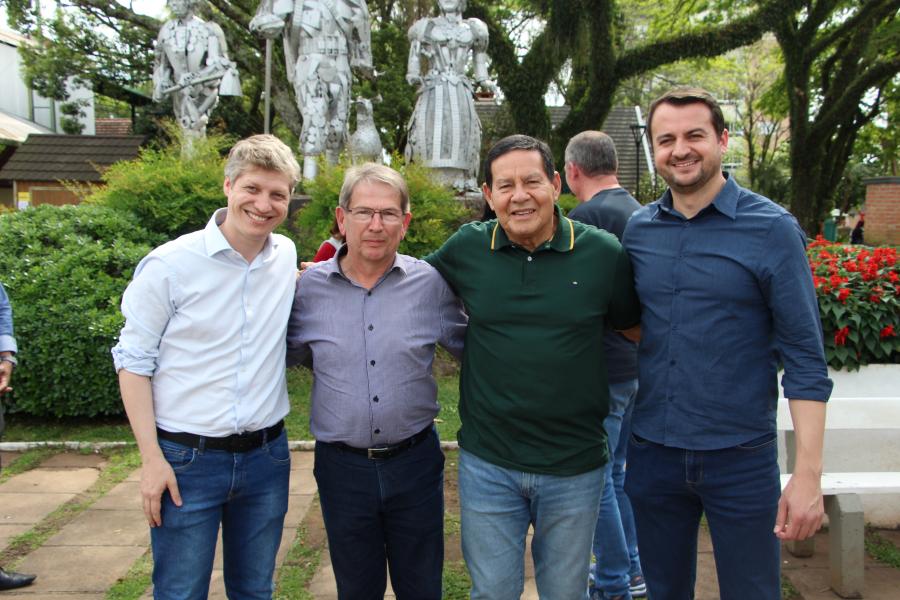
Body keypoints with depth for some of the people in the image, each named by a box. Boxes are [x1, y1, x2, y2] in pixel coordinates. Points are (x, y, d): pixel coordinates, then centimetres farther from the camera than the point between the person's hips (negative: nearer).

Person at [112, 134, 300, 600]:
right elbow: (133, 362, -6)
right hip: (187, 459, -4)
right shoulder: (170, 264, -10)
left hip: (267, 455, 4)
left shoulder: (288, 257, 2)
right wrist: (152, 458, -10)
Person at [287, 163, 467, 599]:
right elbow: (289, 355, 10)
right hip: (342, 465, 1)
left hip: (414, 460, 0)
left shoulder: (431, 283, -6)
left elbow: (470, 347, 7)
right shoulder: (310, 286, -5)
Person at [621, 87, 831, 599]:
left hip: (741, 459, -3)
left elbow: (805, 360, -9)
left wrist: (809, 473, -14)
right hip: (653, 454, 4)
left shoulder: (772, 229, -9)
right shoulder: (638, 229, 2)